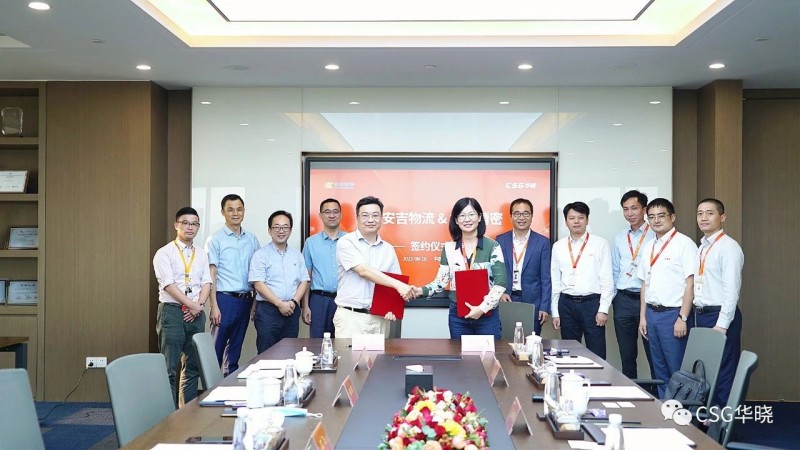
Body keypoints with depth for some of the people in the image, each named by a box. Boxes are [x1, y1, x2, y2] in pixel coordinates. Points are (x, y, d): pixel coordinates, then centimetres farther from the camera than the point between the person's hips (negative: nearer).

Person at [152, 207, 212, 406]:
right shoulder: (164, 253, -2)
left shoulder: (202, 254, 14)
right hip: (172, 312, -5)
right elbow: (168, 284, -11)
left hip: (196, 314, 5)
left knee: (193, 366, 10)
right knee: (170, 367, -4)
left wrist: (199, 305, -9)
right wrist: (191, 304, -15)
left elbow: (207, 283, 8)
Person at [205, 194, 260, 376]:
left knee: (235, 349, 13)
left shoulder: (252, 239, 10)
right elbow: (211, 275, -6)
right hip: (225, 299, -4)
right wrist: (214, 307, -12)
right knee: (217, 348, 0)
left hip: (245, 300, 5)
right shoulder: (215, 240, -3)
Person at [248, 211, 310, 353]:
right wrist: (280, 304, -14)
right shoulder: (261, 254, -1)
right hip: (268, 310, -4)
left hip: (292, 311, 4)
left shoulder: (297, 255, 14)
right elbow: (259, 285, -9)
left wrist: (294, 301, -6)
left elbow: (304, 281, 11)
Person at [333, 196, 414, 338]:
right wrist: (398, 285, -21)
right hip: (350, 316, -4)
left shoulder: (388, 249, 10)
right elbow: (363, 271, -16)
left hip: (379, 318, 4)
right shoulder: (346, 242, -3)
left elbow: (394, 285, 13)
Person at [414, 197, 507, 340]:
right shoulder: (449, 248, 2)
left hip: (487, 315, -2)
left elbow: (500, 283, -9)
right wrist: (421, 291, -14)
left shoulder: (492, 246, -5)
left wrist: (482, 308, -17)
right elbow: (441, 280, 4)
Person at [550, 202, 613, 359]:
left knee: (597, 355, 0)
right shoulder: (558, 246, 8)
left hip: (592, 303, -3)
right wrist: (555, 312, 7)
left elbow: (607, 279, -2)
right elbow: (555, 281, 10)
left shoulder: (600, 244, 0)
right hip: (566, 303, 3)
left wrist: (603, 309, -8)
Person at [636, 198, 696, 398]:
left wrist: (682, 318, -16)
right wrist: (643, 317, 12)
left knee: (678, 371, -1)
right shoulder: (649, 247, 13)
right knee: (660, 370, 14)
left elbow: (690, 283, -12)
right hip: (652, 313, 7)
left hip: (673, 314, -7)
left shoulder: (684, 244, -8)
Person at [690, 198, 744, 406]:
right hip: (699, 315, 8)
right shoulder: (701, 247, 14)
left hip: (719, 317, -8)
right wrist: (693, 317, 10)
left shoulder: (728, 247, -11)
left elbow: (731, 289, -17)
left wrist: (721, 325, -19)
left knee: (722, 373, -1)